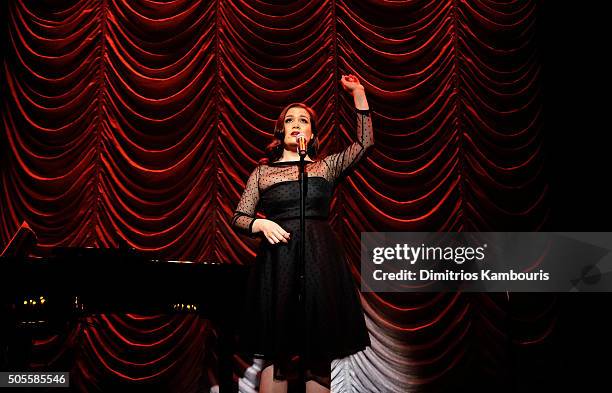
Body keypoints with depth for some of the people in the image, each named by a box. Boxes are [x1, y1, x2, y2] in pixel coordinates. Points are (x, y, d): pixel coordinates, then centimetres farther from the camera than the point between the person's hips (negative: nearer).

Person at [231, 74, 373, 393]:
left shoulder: (327, 166, 14)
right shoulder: (262, 171, 13)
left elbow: (364, 142, 3)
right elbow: (238, 218, 11)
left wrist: (358, 92, 1)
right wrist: (261, 224, -10)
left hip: (319, 259, 1)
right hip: (277, 261, 0)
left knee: (319, 357, 4)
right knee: (275, 354, 2)